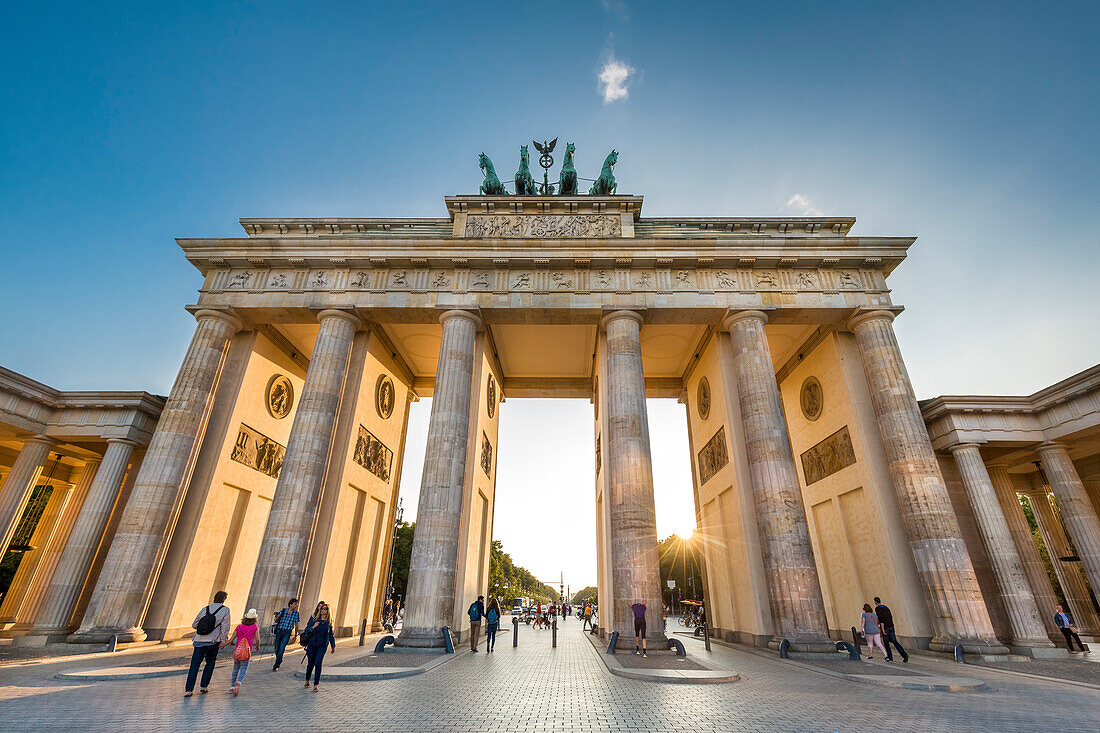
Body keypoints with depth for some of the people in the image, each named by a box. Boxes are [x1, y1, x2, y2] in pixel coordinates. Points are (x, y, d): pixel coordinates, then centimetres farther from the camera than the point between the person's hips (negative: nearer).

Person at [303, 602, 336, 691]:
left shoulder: (329, 622, 1)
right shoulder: (314, 618, -2)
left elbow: (331, 634, 11)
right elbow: (306, 630, -2)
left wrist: (333, 646, 15)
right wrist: (313, 627, -22)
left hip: (323, 645, 0)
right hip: (312, 644, 0)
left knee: (318, 663, -13)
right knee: (311, 664, 8)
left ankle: (315, 685, -3)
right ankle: (307, 680, 37)